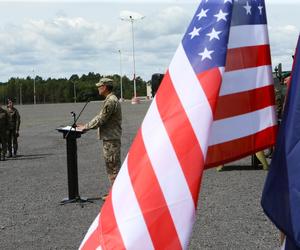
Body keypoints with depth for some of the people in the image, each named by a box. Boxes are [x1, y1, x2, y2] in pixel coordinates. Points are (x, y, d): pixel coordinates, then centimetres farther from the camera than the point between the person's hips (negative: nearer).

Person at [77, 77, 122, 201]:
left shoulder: (111, 101, -18)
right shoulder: (110, 100, 16)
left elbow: (100, 119, -19)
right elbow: (100, 117, 22)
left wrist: (85, 127, -10)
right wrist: (86, 126, 16)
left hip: (111, 139, -11)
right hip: (109, 138, 11)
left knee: (113, 167, -5)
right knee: (110, 167, 16)